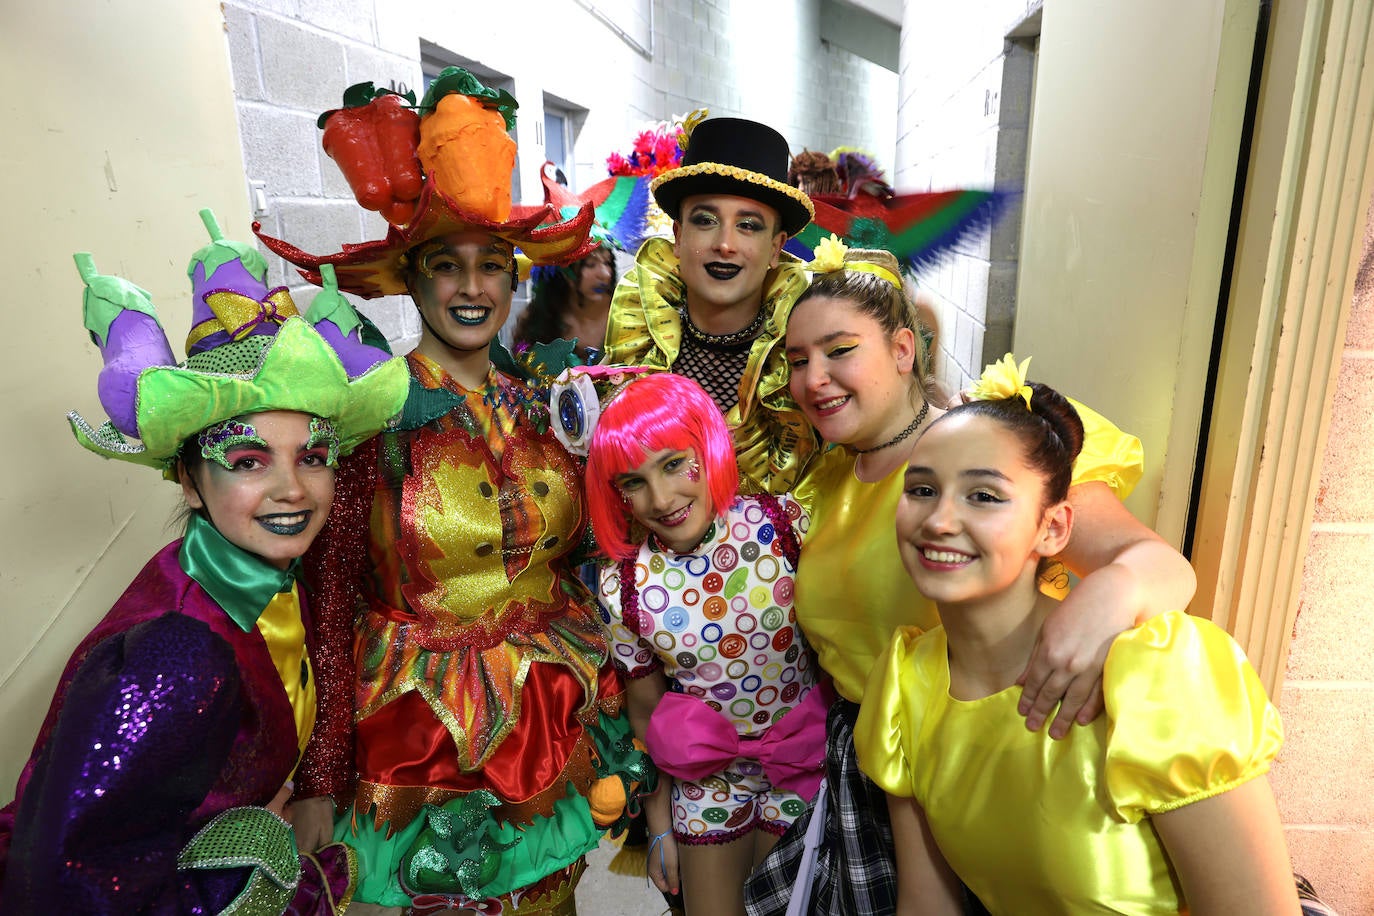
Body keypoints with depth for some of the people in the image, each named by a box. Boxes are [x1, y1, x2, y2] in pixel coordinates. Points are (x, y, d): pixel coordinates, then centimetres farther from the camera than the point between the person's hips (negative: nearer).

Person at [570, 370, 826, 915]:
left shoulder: (783, 523, -20)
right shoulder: (622, 587, -17)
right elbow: (647, 713, -4)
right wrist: (659, 828, 5)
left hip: (804, 762, 0)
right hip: (707, 778, 0)